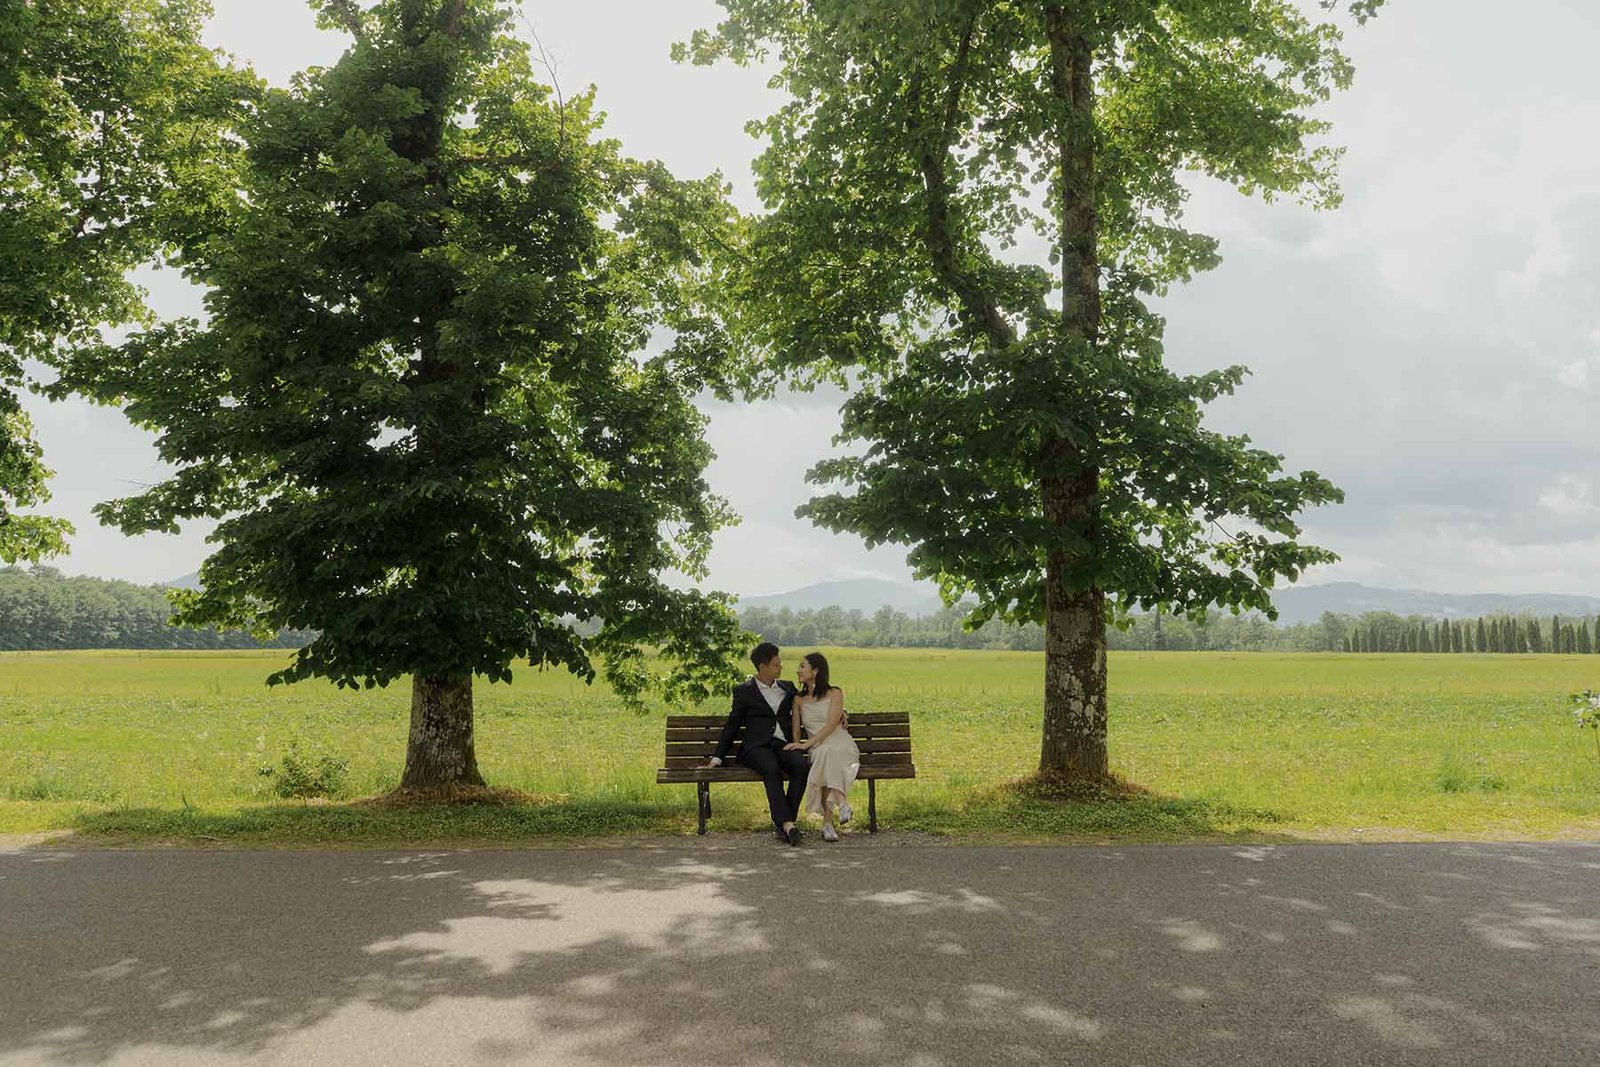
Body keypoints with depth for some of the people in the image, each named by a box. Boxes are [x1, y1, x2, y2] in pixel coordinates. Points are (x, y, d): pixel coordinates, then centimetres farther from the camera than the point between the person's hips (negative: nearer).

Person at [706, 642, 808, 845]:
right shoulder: (744, 691, 12)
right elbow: (732, 725, 13)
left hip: (783, 744, 3)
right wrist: (718, 758, 8)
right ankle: (787, 823, -42)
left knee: (802, 765, -31)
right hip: (757, 746, -3)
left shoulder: (788, 687, 23)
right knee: (771, 769, -37)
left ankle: (784, 822, -29)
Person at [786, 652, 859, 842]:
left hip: (841, 744, -2)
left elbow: (831, 725, -7)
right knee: (825, 754, -36)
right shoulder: (799, 700, 20)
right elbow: (796, 732, 17)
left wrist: (807, 744, -18)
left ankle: (827, 821, -45)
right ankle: (841, 804, -49)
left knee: (829, 752, -39)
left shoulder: (835, 693, 7)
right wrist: (798, 745, -6)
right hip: (817, 749, 2)